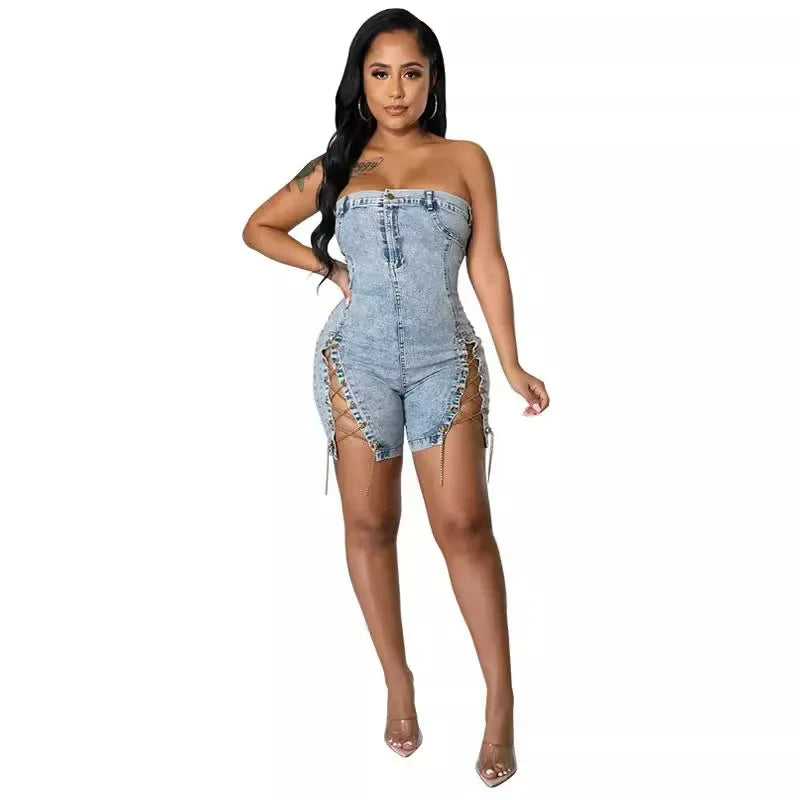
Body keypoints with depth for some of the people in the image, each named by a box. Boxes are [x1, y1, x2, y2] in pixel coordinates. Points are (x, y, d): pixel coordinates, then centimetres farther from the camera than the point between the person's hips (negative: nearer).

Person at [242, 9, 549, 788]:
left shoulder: (465, 159, 7)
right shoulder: (336, 166, 10)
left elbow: (487, 265, 5)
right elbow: (258, 227, 20)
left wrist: (512, 365, -1)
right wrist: (329, 268, 6)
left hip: (445, 360, -1)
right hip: (357, 361, 2)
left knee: (463, 525, -8)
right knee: (369, 526, 4)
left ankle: (500, 701, 1)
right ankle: (398, 682, 18)